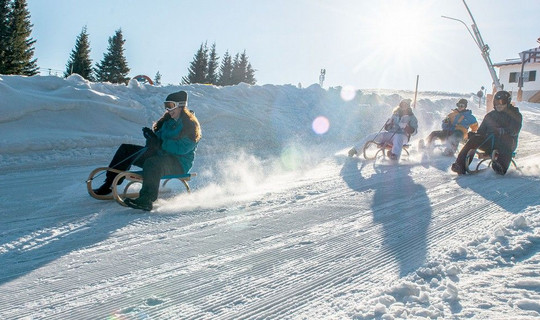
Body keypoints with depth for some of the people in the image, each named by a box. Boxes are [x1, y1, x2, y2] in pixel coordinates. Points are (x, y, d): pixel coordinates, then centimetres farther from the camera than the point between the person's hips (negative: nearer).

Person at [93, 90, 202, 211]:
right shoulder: (168, 121, 14)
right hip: (161, 156, 9)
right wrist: (151, 138, -10)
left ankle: (146, 200, -52)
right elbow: (159, 138, 13)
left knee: (152, 163, -42)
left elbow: (182, 148, -22)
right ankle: (109, 184, 3)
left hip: (179, 165, -9)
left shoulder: (191, 125, -11)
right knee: (125, 149, 5)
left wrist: (160, 144, -24)